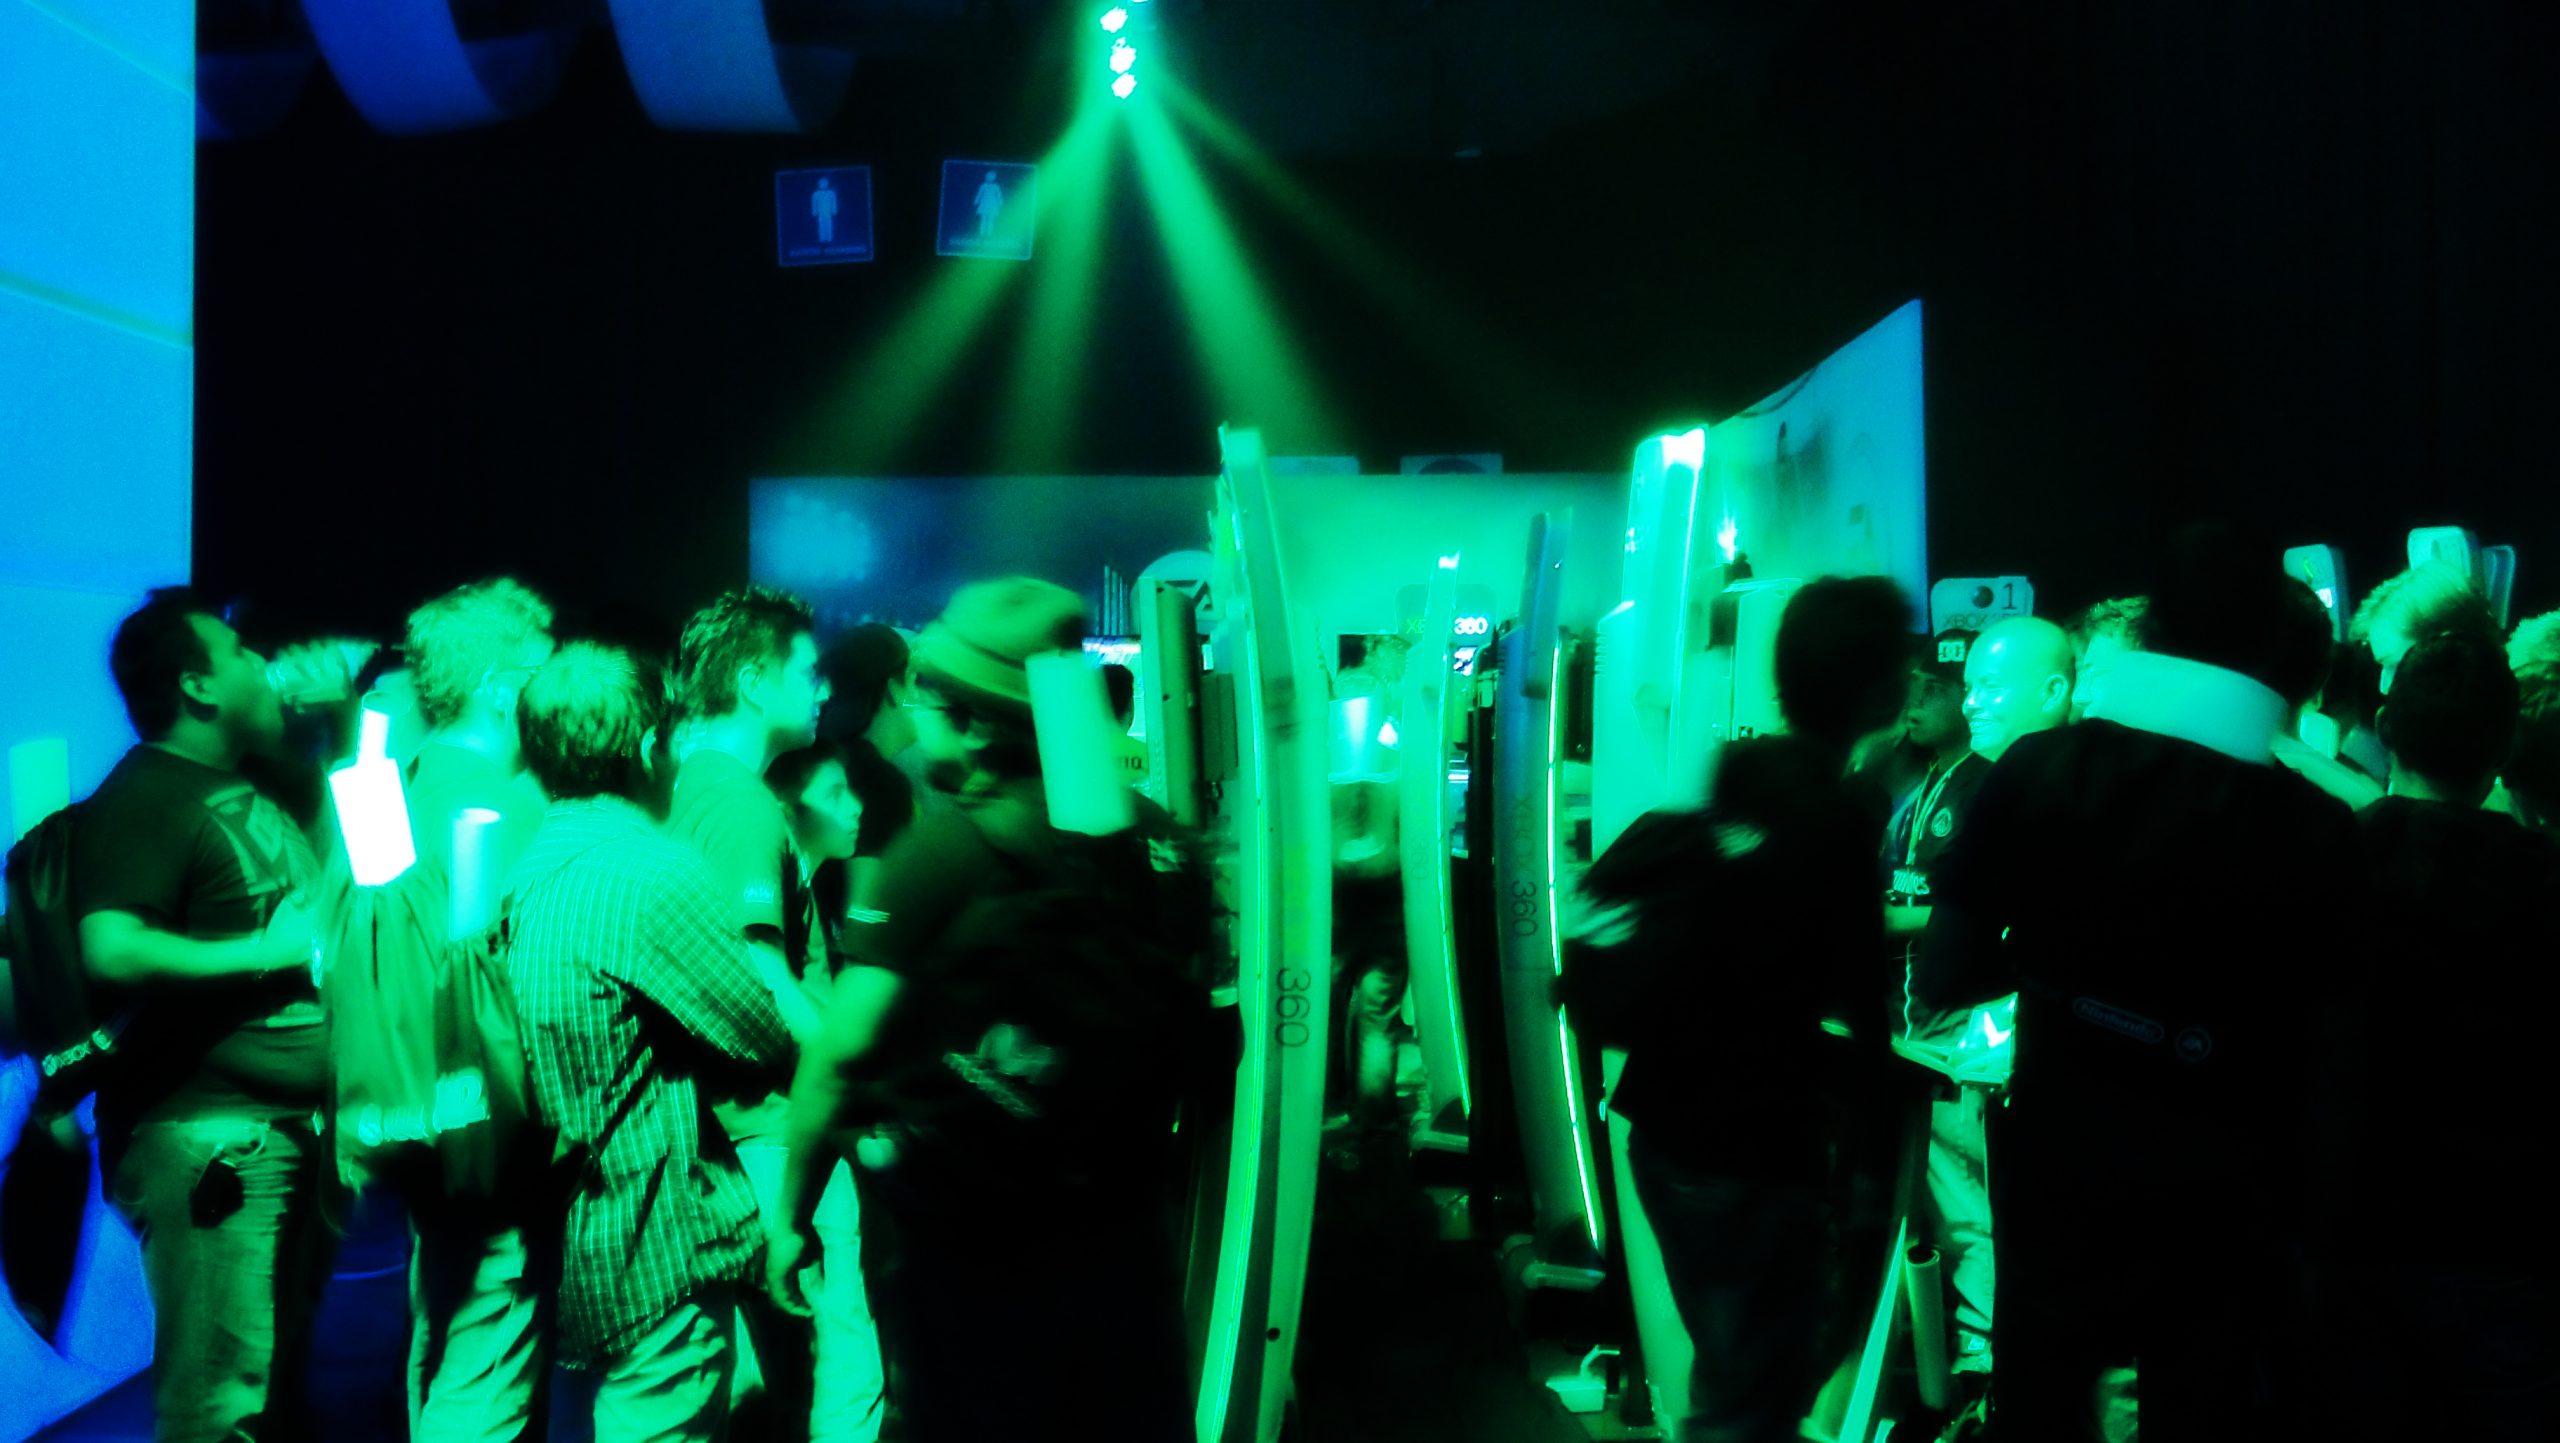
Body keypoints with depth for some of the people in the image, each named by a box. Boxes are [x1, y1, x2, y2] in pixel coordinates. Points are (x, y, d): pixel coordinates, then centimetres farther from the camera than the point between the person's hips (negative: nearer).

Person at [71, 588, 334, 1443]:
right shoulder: (141, 796, -12)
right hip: (209, 1137, -9)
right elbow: (112, 950, -27)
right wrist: (265, 950, -18)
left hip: (289, 1125, 9)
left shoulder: (249, 786, 16)